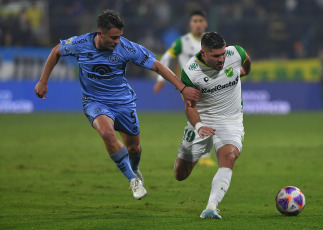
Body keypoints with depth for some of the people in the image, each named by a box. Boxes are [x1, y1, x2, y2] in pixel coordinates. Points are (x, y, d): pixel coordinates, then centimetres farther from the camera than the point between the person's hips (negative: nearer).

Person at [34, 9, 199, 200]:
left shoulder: (126, 48, -21)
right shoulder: (80, 44, -18)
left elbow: (157, 65, -14)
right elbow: (56, 52, 3)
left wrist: (182, 88, -19)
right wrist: (43, 82, 5)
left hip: (124, 102, 1)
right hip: (95, 102, -1)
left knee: (133, 146, 10)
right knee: (107, 132, -31)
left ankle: (134, 169, 50)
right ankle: (133, 179, -14)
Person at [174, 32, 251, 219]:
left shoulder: (236, 54, -12)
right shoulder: (190, 72, -18)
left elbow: (247, 61, 14)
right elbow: (190, 105, -14)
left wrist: (244, 72, 35)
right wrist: (198, 125, -34)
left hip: (231, 122, 0)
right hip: (201, 121, 0)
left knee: (229, 157, -32)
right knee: (180, 175, 7)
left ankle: (211, 208, -39)